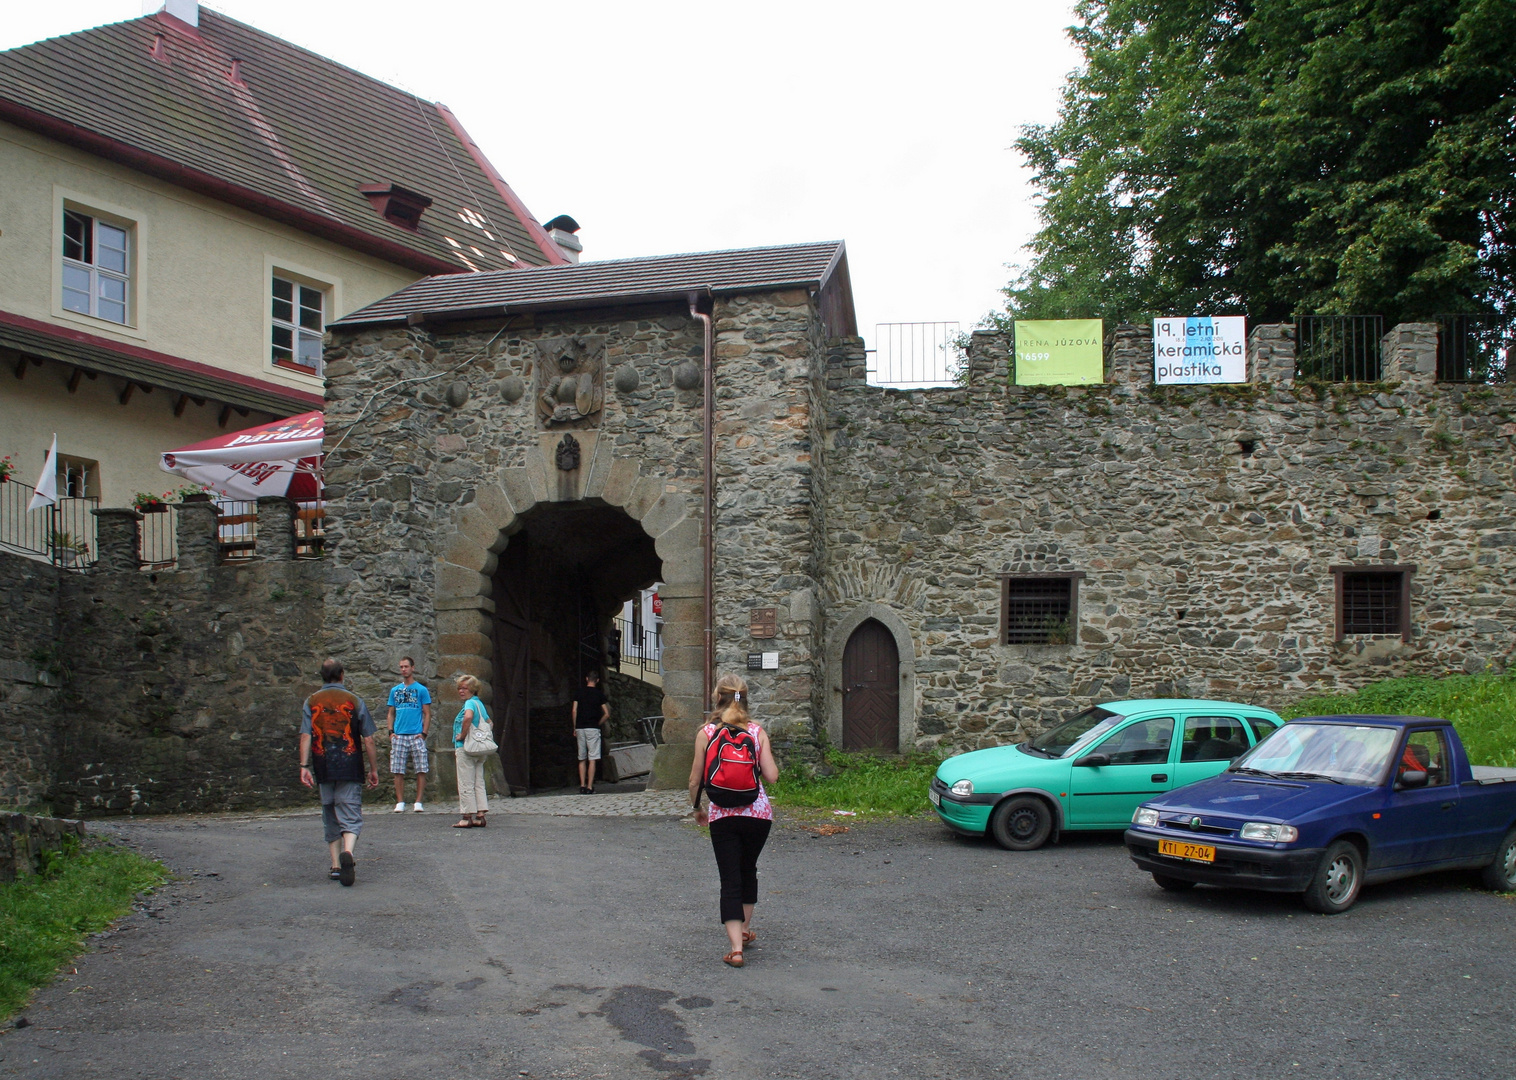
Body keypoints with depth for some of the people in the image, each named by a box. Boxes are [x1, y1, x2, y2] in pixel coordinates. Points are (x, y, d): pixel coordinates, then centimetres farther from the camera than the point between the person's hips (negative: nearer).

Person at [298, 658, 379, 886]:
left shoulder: (311, 702, 4)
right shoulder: (354, 701, 0)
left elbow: (305, 737, -5)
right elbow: (368, 740, -1)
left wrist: (304, 767, -7)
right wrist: (373, 769, 6)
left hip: (324, 770, 2)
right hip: (350, 768, -2)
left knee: (330, 817, 15)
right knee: (351, 816, -2)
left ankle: (336, 865, 14)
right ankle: (347, 853, -28)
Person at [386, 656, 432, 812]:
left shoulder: (421, 690, 4)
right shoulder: (395, 690, 14)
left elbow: (427, 713, 3)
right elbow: (391, 713, 17)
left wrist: (423, 733, -8)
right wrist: (391, 732, 3)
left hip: (416, 736, -3)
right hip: (398, 736, 3)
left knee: (421, 770, -5)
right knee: (398, 771, 1)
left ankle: (418, 802, 1)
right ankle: (400, 802, 7)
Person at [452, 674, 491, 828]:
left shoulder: (470, 703, -12)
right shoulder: (480, 704, 15)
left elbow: (468, 717, -33)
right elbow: (489, 723, 24)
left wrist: (462, 735, -21)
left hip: (466, 747, -9)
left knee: (466, 784, -4)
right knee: (479, 783, 8)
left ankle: (467, 817, -2)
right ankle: (480, 816, 8)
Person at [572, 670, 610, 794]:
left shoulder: (579, 693, 7)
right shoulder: (599, 695, 0)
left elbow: (574, 711, 3)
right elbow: (607, 714, -4)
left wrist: (575, 728, 10)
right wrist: (598, 724, 9)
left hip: (580, 728, 3)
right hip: (593, 728, -3)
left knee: (582, 759, 11)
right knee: (592, 759, -3)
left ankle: (582, 786, 6)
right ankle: (589, 787, -8)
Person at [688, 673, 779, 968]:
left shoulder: (706, 733, -4)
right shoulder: (757, 732, -1)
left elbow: (696, 780, -1)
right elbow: (771, 776, -6)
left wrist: (697, 808, 16)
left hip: (722, 815, -2)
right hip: (758, 812, 2)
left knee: (730, 880, 2)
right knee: (748, 869, 24)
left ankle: (735, 946, -8)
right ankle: (745, 929, 38)